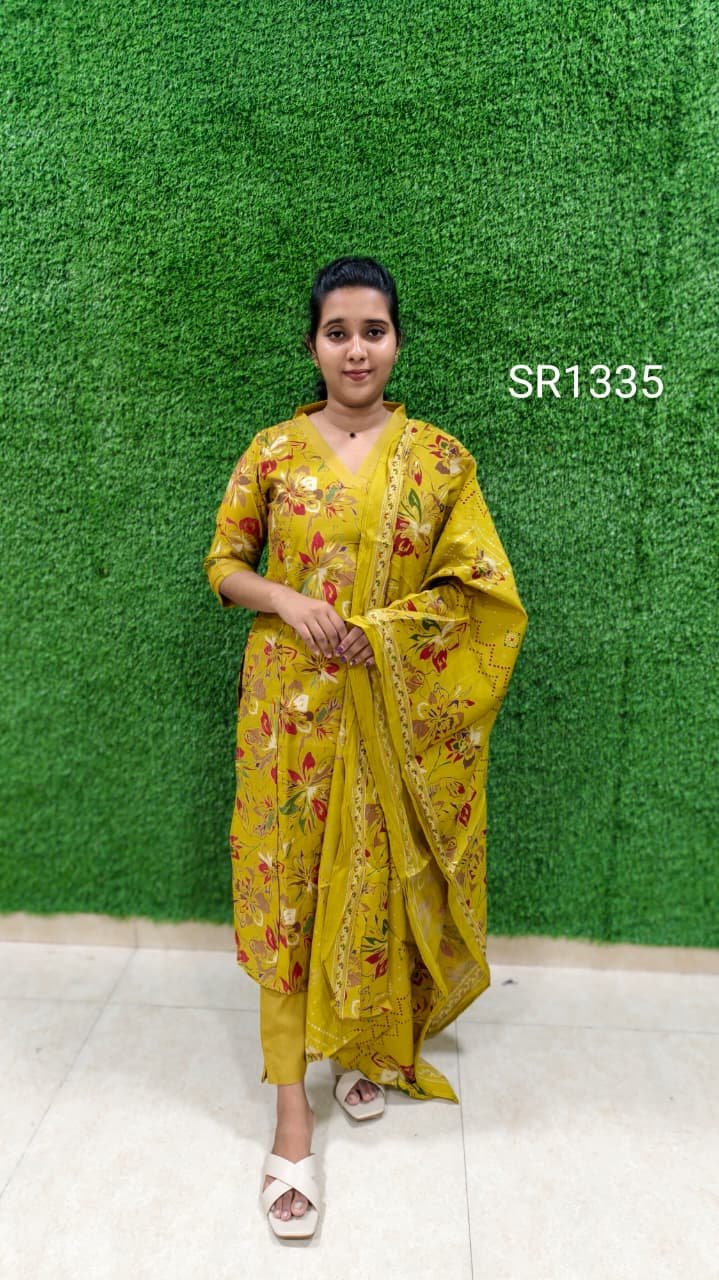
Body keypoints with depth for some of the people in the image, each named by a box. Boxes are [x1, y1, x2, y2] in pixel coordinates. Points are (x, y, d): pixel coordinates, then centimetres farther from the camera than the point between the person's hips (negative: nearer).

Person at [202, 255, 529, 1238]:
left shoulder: (439, 456, 0)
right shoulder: (274, 450, 2)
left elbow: (481, 588, -2)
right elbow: (224, 563, 6)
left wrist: (378, 628, -14)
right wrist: (289, 602, -14)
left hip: (397, 712, 0)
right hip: (291, 702, 1)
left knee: (379, 881, 12)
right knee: (287, 887, 3)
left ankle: (370, 1044, 41)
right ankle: (293, 1118, 16)